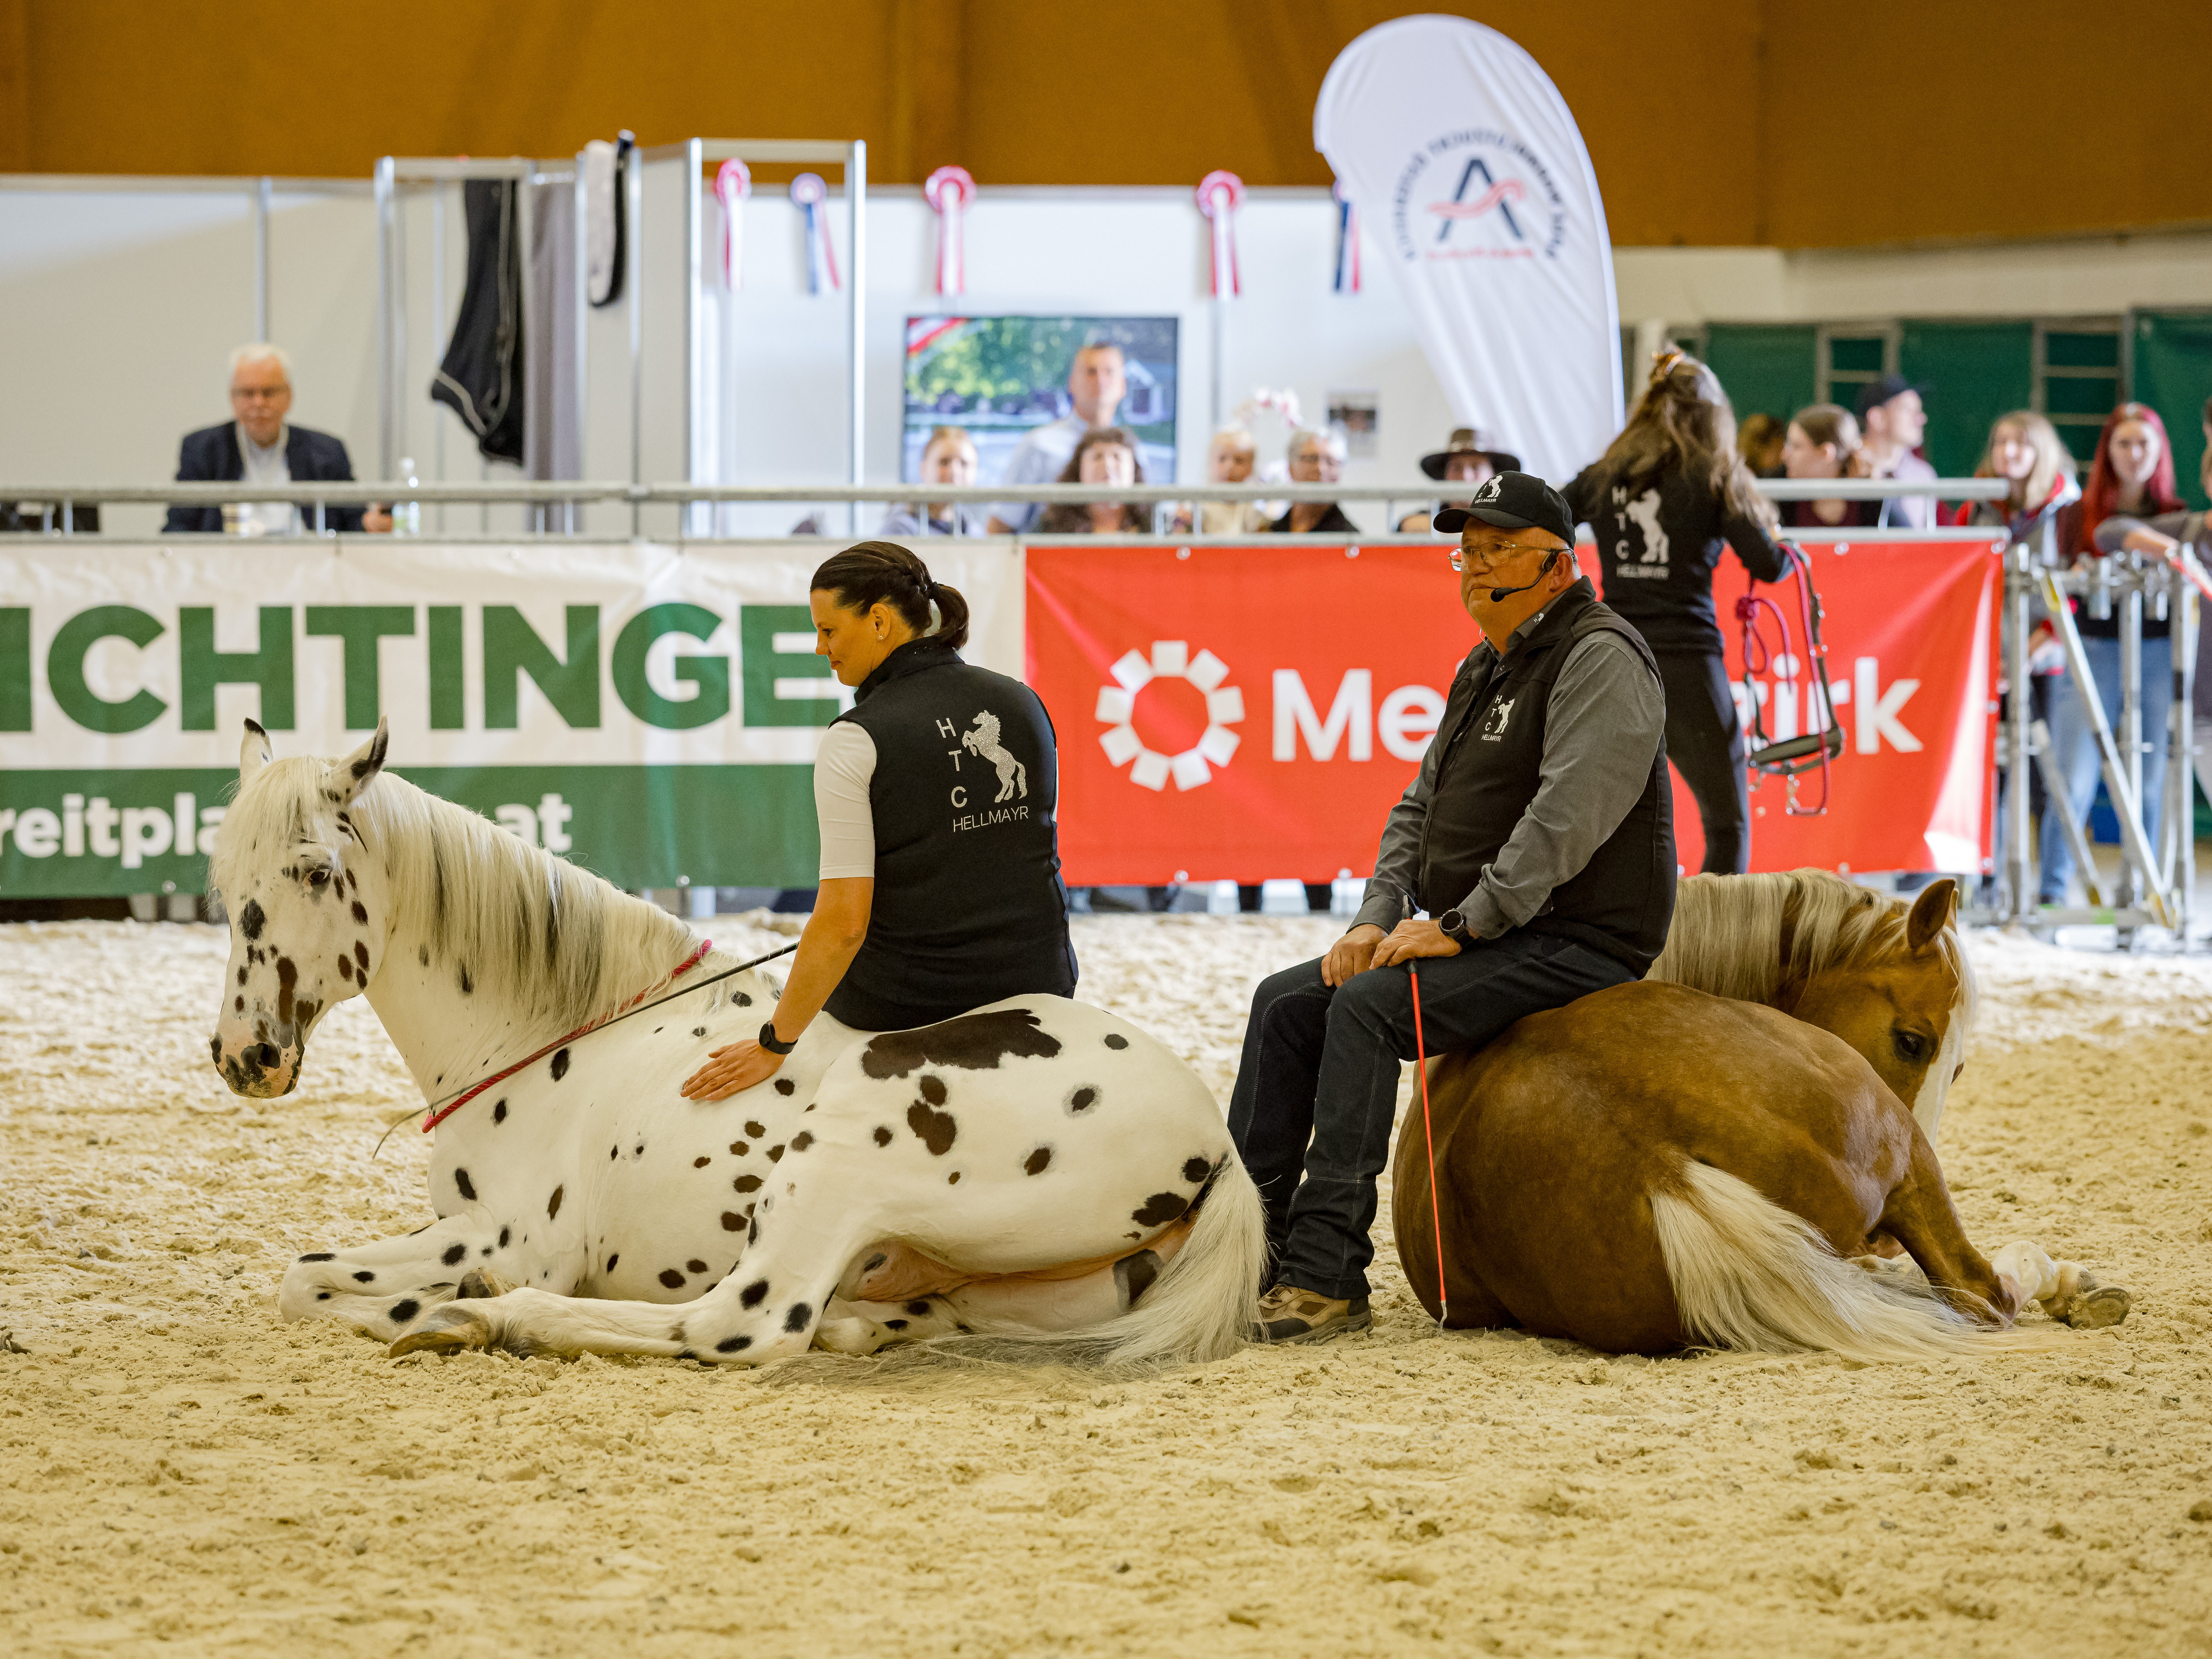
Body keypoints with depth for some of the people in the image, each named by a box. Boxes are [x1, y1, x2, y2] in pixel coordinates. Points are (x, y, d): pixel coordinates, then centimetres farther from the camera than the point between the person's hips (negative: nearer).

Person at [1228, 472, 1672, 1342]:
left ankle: (1325, 1275, -29)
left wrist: (1460, 926, -23)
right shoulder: (1484, 670, 18)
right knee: (1287, 1001, 0)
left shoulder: (1601, 658, -12)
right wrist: (1379, 919, 3)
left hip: (1577, 939, -10)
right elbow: (1419, 806, 20)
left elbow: (1563, 821, -22)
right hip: (1474, 935, 10)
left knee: (1367, 1005, -27)